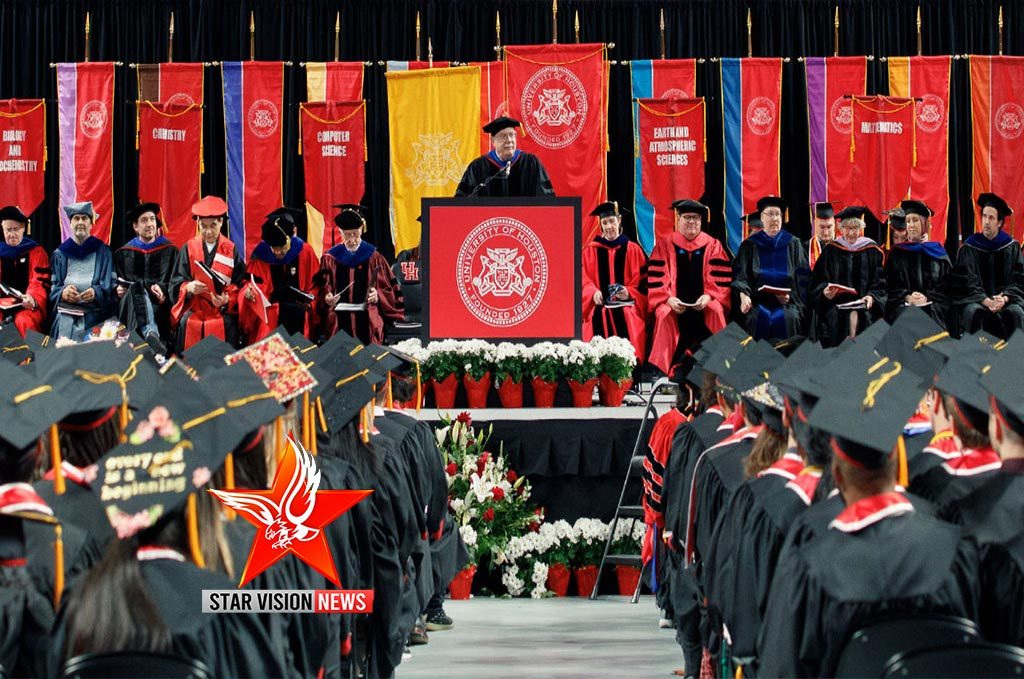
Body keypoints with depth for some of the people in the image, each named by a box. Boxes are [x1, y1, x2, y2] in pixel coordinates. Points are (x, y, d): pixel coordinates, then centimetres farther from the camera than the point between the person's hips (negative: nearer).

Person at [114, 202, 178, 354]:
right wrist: (120, 288, -9)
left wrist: (160, 289, -15)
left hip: (159, 305, -1)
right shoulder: (124, 253, 20)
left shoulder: (169, 250, 15)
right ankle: (151, 334, -62)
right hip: (130, 302, 1)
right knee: (137, 288, -35)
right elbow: (117, 283, 14)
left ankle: (150, 334, -60)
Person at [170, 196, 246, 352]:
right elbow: (177, 283, 2)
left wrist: (227, 299, -19)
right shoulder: (189, 249, 5)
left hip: (223, 314, -1)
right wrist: (189, 287, -20)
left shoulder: (231, 250, 4)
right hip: (193, 314, 1)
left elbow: (238, 284, 0)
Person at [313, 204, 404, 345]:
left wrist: (378, 296, -12)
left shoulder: (373, 257, 7)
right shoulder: (331, 258, 9)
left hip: (368, 323, -1)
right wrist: (327, 298, -13)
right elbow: (321, 291, 8)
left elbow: (390, 290, 7)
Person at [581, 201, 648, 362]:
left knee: (627, 322, -30)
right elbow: (584, 278, 6)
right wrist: (593, 292, -13)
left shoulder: (632, 249, 12)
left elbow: (640, 281, 6)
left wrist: (628, 293, -13)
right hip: (599, 304, 1)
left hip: (626, 303, -1)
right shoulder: (591, 250, 14)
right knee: (599, 321, -30)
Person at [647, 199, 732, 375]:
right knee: (664, 314, -31)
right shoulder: (665, 245, 8)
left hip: (704, 302, 1)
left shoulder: (712, 245, 10)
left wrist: (708, 296, -15)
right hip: (674, 303, 0)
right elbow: (657, 279, 0)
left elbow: (720, 279, 2)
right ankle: (660, 370, -30)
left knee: (716, 311, -31)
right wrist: (669, 299, -16)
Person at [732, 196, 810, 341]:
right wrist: (744, 295, -19)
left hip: (787, 302, 0)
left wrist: (791, 295, -9)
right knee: (760, 318, -30)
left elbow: (803, 277, 9)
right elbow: (740, 274, 1)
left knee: (789, 318, -29)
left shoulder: (793, 245, 13)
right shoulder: (750, 245, 11)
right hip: (758, 302, 0)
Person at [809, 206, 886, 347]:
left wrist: (872, 297, -12)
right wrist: (825, 291, -13)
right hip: (835, 305, 0)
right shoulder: (831, 250, 9)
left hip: (863, 306, 0)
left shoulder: (872, 251, 8)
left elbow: (880, 284, 6)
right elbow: (817, 281, 7)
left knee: (858, 318, -21)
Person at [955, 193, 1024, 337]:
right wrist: (986, 301, -20)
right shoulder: (969, 248, 2)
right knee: (974, 312, -34)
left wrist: (1005, 298, -17)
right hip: (976, 300, -1)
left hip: (1006, 299, 1)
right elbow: (968, 282, -3)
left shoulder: (1011, 247, 6)